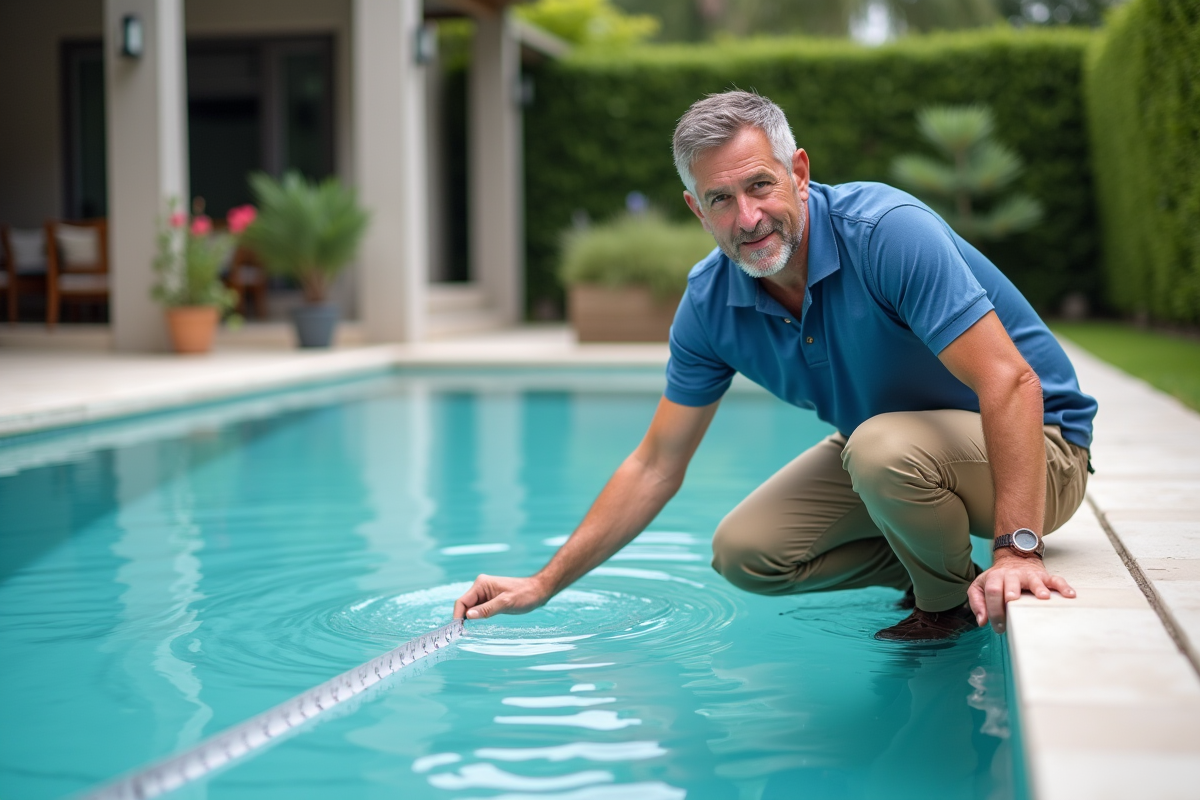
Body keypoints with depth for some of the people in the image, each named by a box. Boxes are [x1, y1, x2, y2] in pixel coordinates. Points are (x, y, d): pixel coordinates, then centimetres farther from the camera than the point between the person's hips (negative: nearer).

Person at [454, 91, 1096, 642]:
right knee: (743, 553, -5)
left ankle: (953, 604, -6)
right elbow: (655, 466, -1)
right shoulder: (710, 301, -10)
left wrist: (1016, 549, -44)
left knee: (886, 446, -36)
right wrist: (544, 584, -3)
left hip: (1032, 446, -6)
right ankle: (926, 567, 13)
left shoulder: (889, 231, -29)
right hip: (878, 457, 6)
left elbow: (1010, 381, -34)